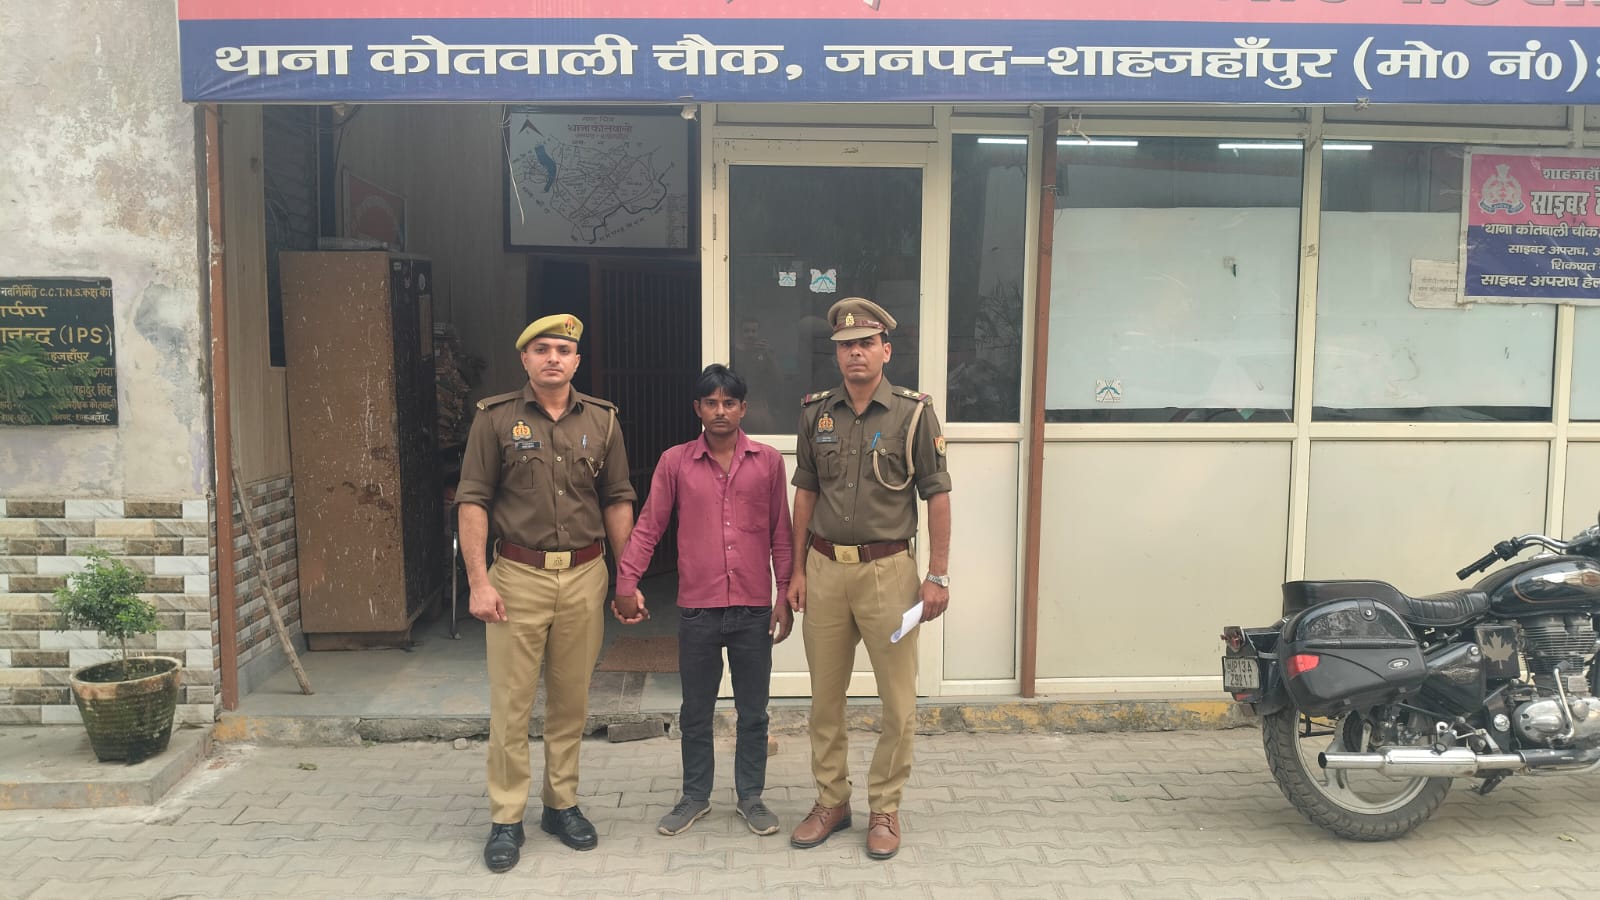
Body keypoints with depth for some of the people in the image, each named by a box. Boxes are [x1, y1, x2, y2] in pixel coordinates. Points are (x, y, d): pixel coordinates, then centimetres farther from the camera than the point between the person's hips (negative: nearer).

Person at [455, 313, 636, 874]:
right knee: (510, 705, 2)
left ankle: (562, 805, 27)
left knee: (571, 702, 12)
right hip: (518, 575, -2)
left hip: (584, 577, 2)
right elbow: (473, 501, -3)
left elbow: (617, 501, 10)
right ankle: (506, 819, 15)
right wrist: (479, 581, -9)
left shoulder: (601, 420, 6)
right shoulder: (496, 418, -1)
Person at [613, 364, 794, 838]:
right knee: (695, 711, 13)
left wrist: (786, 594, 2)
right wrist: (626, 580, -9)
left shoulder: (768, 461, 1)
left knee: (753, 711, 11)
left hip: (754, 608, 0)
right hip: (697, 608, 0)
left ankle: (750, 796, 27)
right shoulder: (675, 462, 0)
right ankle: (695, 796, 29)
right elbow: (649, 526, 1)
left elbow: (780, 533, 4)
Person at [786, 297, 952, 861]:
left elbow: (937, 496, -3)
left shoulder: (913, 412, -4)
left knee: (899, 700, 3)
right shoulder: (815, 412, 6)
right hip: (824, 567, 3)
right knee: (825, 695, 12)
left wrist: (938, 576, -7)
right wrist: (797, 570, 9)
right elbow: (806, 493, 11)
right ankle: (831, 801, 27)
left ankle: (885, 809, 20)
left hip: (887, 569, -3)